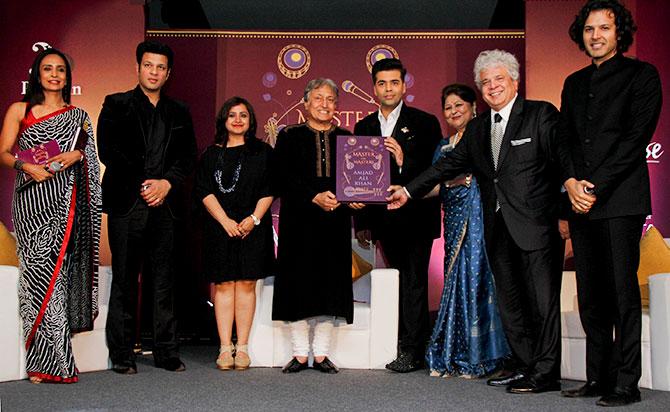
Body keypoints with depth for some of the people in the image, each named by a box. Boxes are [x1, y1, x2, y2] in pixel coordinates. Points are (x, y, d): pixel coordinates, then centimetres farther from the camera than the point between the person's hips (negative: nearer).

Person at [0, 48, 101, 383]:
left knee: (56, 267, -3)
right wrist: (27, 166, -13)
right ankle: (43, 361, -1)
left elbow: (89, 157, 15)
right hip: (31, 199, -1)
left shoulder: (78, 116, 16)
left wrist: (77, 155, -6)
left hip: (65, 202, 1)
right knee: (38, 269, -7)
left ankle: (51, 360, 5)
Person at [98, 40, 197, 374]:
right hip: (126, 204, -3)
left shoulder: (179, 112, 17)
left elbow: (189, 156, 11)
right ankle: (121, 354, 7)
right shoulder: (116, 105, 7)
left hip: (164, 205, 3)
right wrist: (142, 184, -9)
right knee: (124, 280, 0)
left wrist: (167, 183, -6)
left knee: (163, 281, 4)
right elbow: (107, 149, -3)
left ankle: (166, 351, 10)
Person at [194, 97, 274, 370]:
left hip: (253, 227, 0)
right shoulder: (211, 154, 11)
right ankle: (225, 348, 2)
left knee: (246, 284, -1)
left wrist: (254, 218, -11)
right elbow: (204, 191, 1)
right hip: (220, 227, 1)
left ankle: (242, 347, 4)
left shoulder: (262, 152, 9)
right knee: (223, 284, -1)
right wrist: (225, 221, -11)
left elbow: (269, 190, 3)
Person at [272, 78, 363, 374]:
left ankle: (321, 354, 10)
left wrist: (355, 199, -12)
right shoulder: (289, 136, 7)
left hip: (335, 220, 2)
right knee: (299, 282, -2)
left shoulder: (346, 139, 14)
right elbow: (283, 178, -4)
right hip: (299, 220, -2)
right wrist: (315, 197, -16)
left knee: (331, 281, 1)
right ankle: (300, 354, 8)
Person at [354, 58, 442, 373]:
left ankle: (411, 350, 4)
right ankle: (412, 343, 21)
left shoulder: (425, 123, -1)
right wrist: (362, 222, 6)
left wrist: (404, 161, -24)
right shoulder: (364, 127, 11)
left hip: (416, 216, -4)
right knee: (401, 279, 11)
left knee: (413, 281, -3)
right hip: (385, 219, 4)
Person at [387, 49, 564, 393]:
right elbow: (448, 165, 19)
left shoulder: (541, 114, -1)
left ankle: (545, 373, 5)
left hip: (535, 224, -6)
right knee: (509, 301, 11)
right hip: (498, 229, 7)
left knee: (542, 299, -3)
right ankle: (525, 365, 22)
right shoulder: (477, 129, 17)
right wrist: (408, 191, 15)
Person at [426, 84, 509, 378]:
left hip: (481, 216, -5)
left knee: (477, 276, -7)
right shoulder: (444, 146, 20)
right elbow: (435, 188, 14)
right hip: (456, 220, 5)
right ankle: (454, 357, 8)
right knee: (457, 279, 3)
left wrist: (469, 177, -12)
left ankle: (479, 357, 0)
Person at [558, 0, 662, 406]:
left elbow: (636, 138, -7)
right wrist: (572, 182, -3)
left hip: (620, 199, -5)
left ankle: (627, 384, 2)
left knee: (623, 290, -6)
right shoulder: (574, 83, 21)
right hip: (581, 202, 6)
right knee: (590, 294, 6)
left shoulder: (642, 75, 3)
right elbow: (564, 139, 15)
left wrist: (597, 188, -12)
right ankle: (599, 377, 14)